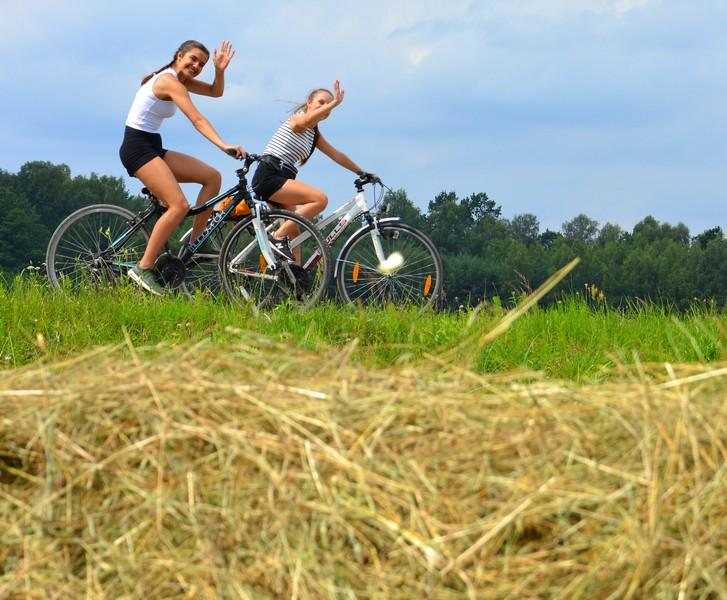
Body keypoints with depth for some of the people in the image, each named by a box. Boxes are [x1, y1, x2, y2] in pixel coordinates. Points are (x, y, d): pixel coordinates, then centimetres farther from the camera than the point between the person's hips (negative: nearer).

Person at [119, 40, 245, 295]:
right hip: (137, 147, -10)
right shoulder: (170, 81, -15)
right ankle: (143, 268, -23)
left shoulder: (177, 80, 15)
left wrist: (220, 70, -3)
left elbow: (215, 91, 18)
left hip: (153, 148, 10)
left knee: (212, 177, 3)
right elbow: (197, 120, -25)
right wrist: (224, 146, -34)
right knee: (180, 205, -24)